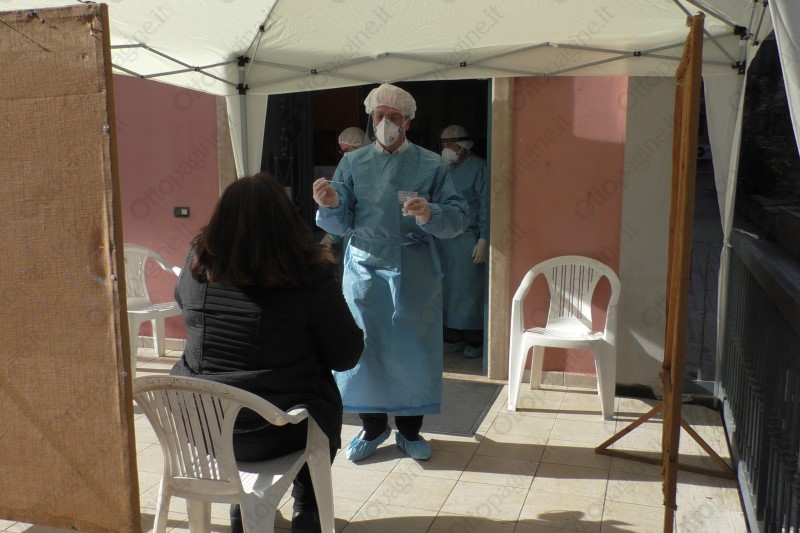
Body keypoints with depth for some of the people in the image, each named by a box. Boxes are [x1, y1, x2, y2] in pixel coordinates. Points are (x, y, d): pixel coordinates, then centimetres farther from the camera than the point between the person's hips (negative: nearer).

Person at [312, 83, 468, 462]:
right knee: (362, 347, 4)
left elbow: (458, 217, -4)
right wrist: (329, 204, -20)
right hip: (364, 267, 1)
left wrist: (429, 214, -24)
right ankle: (372, 426, 25)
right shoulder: (353, 163, 7)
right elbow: (339, 224, 2)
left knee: (413, 348, 6)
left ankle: (410, 429, 25)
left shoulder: (430, 165, 3)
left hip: (416, 271, -1)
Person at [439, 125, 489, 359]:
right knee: (447, 288, 8)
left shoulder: (478, 167, -5)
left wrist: (483, 240, -14)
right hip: (444, 237, 6)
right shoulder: (445, 168, 14)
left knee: (469, 289, -3)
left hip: (468, 238, -6)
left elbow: (485, 206, -9)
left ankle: (475, 340, 7)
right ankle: (454, 338, 17)